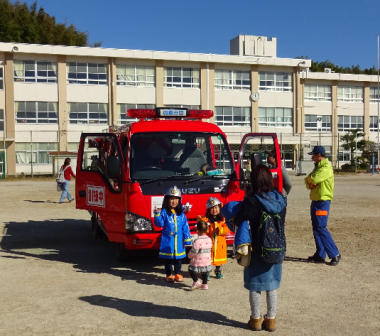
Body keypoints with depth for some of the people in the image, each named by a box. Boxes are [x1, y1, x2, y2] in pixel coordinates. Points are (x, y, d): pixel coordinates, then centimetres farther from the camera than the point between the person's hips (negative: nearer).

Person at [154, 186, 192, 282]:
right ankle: (169, 275, 16)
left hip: (179, 241, 3)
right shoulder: (164, 212, -4)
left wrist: (187, 240, 4)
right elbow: (160, 223, -9)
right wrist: (157, 215, -25)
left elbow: (185, 227, 5)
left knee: (178, 258, 11)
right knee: (168, 258, 6)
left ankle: (177, 274, 22)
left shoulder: (181, 213, 4)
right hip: (167, 241, -3)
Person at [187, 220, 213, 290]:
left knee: (191, 270, 13)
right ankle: (204, 284, 30)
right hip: (207, 261, 6)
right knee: (204, 272, 25)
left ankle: (196, 281, -2)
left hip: (198, 262, -6)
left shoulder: (197, 241, -24)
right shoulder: (209, 240, -1)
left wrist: (189, 255, 2)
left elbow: (193, 252, -18)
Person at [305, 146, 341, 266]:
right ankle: (320, 255, 16)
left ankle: (335, 254, -5)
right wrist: (310, 184, -9)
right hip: (315, 201, 10)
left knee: (321, 228, -11)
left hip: (322, 202, -10)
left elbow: (314, 179, -27)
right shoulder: (318, 167, 16)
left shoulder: (326, 168, -15)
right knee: (316, 229, 10)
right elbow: (308, 183, 15)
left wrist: (309, 178, -3)